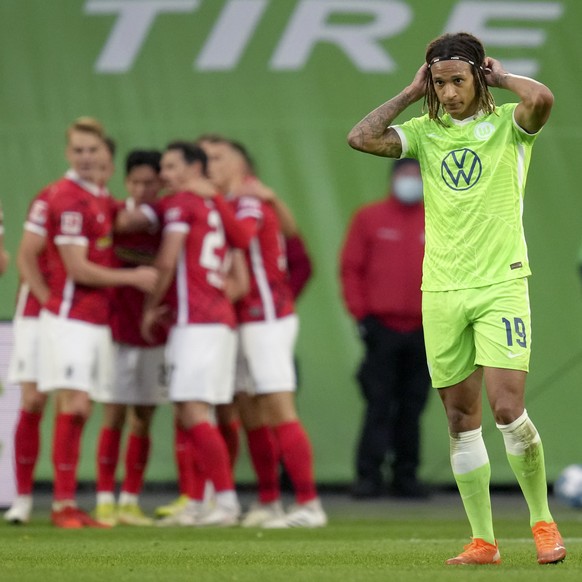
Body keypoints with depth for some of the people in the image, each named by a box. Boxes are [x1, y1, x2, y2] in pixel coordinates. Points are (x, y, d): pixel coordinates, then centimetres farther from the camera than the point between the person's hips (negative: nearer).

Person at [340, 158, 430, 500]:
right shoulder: (370, 218, 5)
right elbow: (351, 267, 2)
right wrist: (361, 313, -6)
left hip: (423, 330, 2)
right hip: (382, 327, -2)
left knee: (412, 407, 5)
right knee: (378, 404, -7)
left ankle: (406, 476, 10)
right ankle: (369, 476, -7)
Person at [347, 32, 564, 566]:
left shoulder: (508, 123, -1)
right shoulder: (426, 132, 10)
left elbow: (542, 99, -23)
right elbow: (361, 138, -3)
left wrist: (502, 78, -6)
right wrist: (411, 94, 1)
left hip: (500, 285, -4)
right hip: (441, 290, 4)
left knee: (508, 409, -13)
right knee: (461, 420, 4)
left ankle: (543, 521, 6)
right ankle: (483, 541, 9)